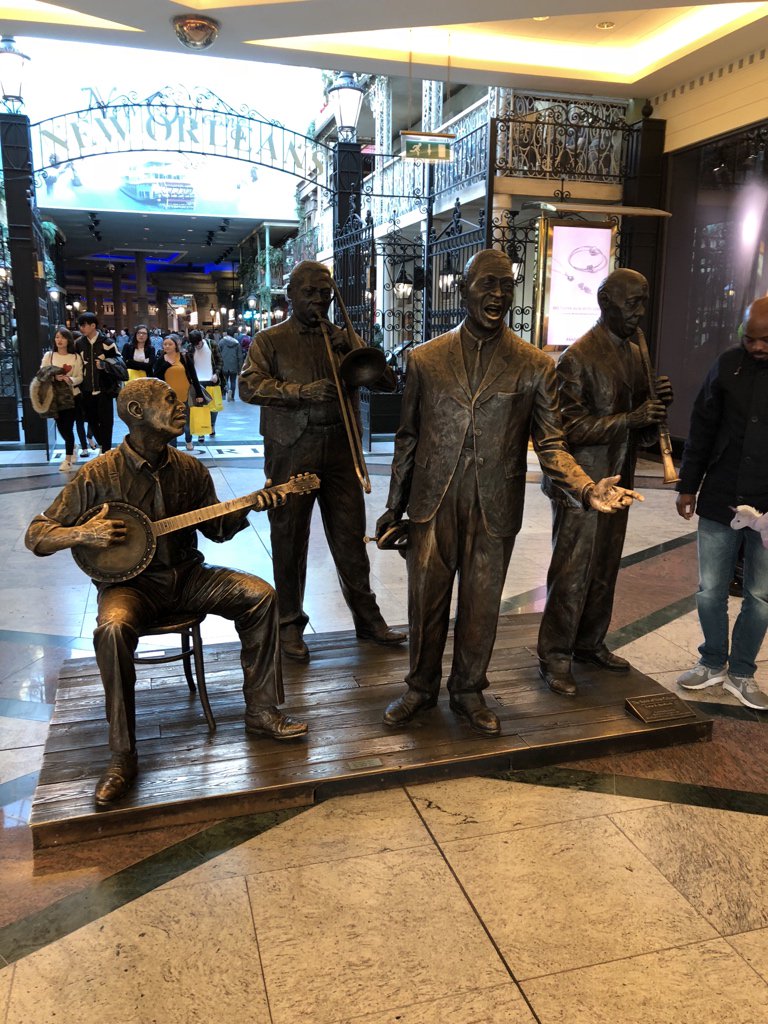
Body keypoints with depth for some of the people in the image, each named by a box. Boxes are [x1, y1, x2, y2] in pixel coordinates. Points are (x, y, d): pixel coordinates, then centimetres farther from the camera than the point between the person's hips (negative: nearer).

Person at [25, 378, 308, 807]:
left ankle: (262, 710, -2)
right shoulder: (100, 475, -11)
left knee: (261, 596, -15)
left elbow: (216, 528, 13)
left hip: (185, 575, 4)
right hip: (129, 582, -4)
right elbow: (37, 534, -7)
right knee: (113, 629, -37)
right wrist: (83, 534, -27)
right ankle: (123, 756, -22)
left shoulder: (189, 469, 2)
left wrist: (248, 508, -6)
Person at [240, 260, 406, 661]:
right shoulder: (269, 341, 4)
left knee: (351, 537, 7)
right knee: (289, 539, 4)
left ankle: (367, 617, 20)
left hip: (339, 449, 3)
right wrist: (303, 391, -24)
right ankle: (290, 623, 18)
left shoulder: (343, 339, 15)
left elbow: (388, 381, 9)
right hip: (290, 452, -3)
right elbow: (249, 387, -12)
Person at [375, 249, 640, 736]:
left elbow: (551, 444, 0)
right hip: (432, 504, 1)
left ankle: (469, 691, 32)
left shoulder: (535, 366, 0)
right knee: (426, 601, 9)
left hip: (495, 509, 0)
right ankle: (421, 687, 32)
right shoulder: (426, 358, 3)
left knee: (482, 605, 10)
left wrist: (587, 488, -19)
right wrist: (394, 507, 11)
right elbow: (408, 437, 9)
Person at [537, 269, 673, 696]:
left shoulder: (635, 353, 11)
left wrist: (657, 405, -7)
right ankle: (555, 658, 12)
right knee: (572, 575, 0)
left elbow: (643, 434, 14)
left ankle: (590, 643, 31)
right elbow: (572, 428, -17)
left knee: (606, 571, 16)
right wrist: (632, 418, -24)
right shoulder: (578, 357, -13)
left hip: (618, 482, 8)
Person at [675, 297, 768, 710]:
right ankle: (713, 661, 29)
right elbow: (702, 428, 6)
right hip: (718, 501, 2)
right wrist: (688, 485, 7)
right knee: (710, 591, 10)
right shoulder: (729, 363, 0)